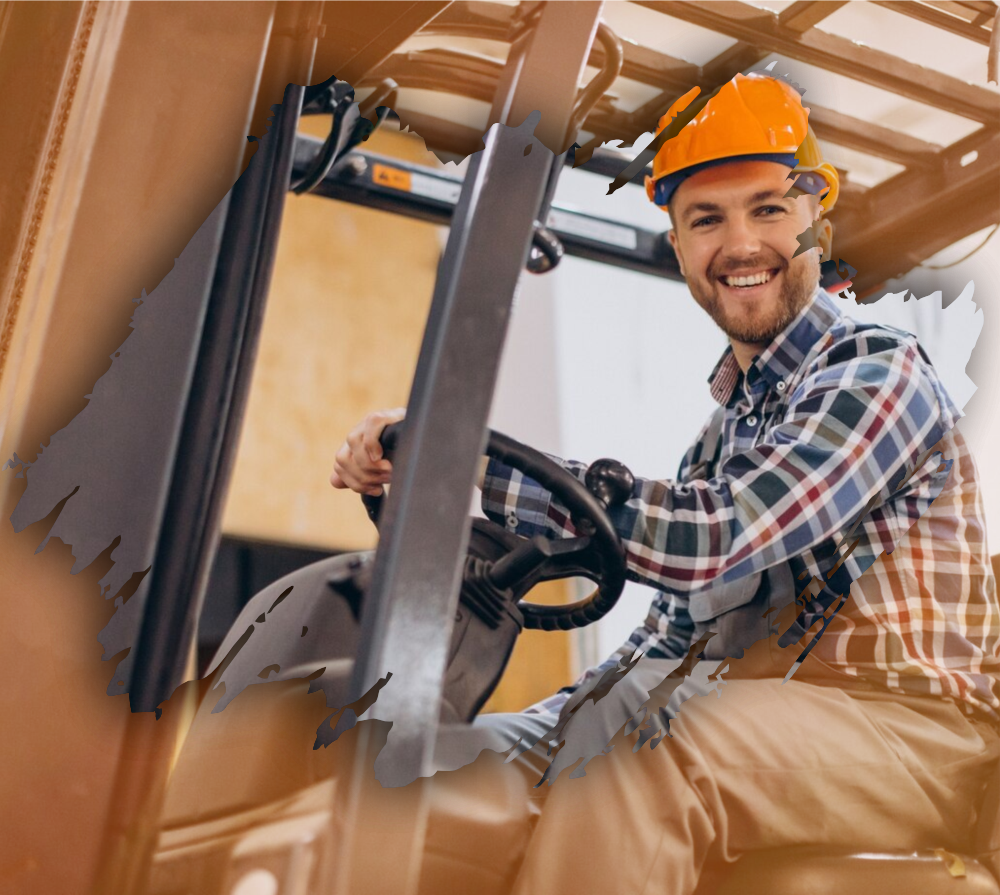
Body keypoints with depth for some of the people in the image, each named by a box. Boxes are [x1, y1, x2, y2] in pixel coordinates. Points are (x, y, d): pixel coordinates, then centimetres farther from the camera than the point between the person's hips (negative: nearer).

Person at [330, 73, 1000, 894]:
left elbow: (714, 540, -24)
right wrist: (547, 726, 6)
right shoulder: (727, 422, 19)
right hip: (759, 722, 8)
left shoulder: (878, 372, -8)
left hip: (905, 722, -8)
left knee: (635, 762, -34)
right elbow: (682, 625, 20)